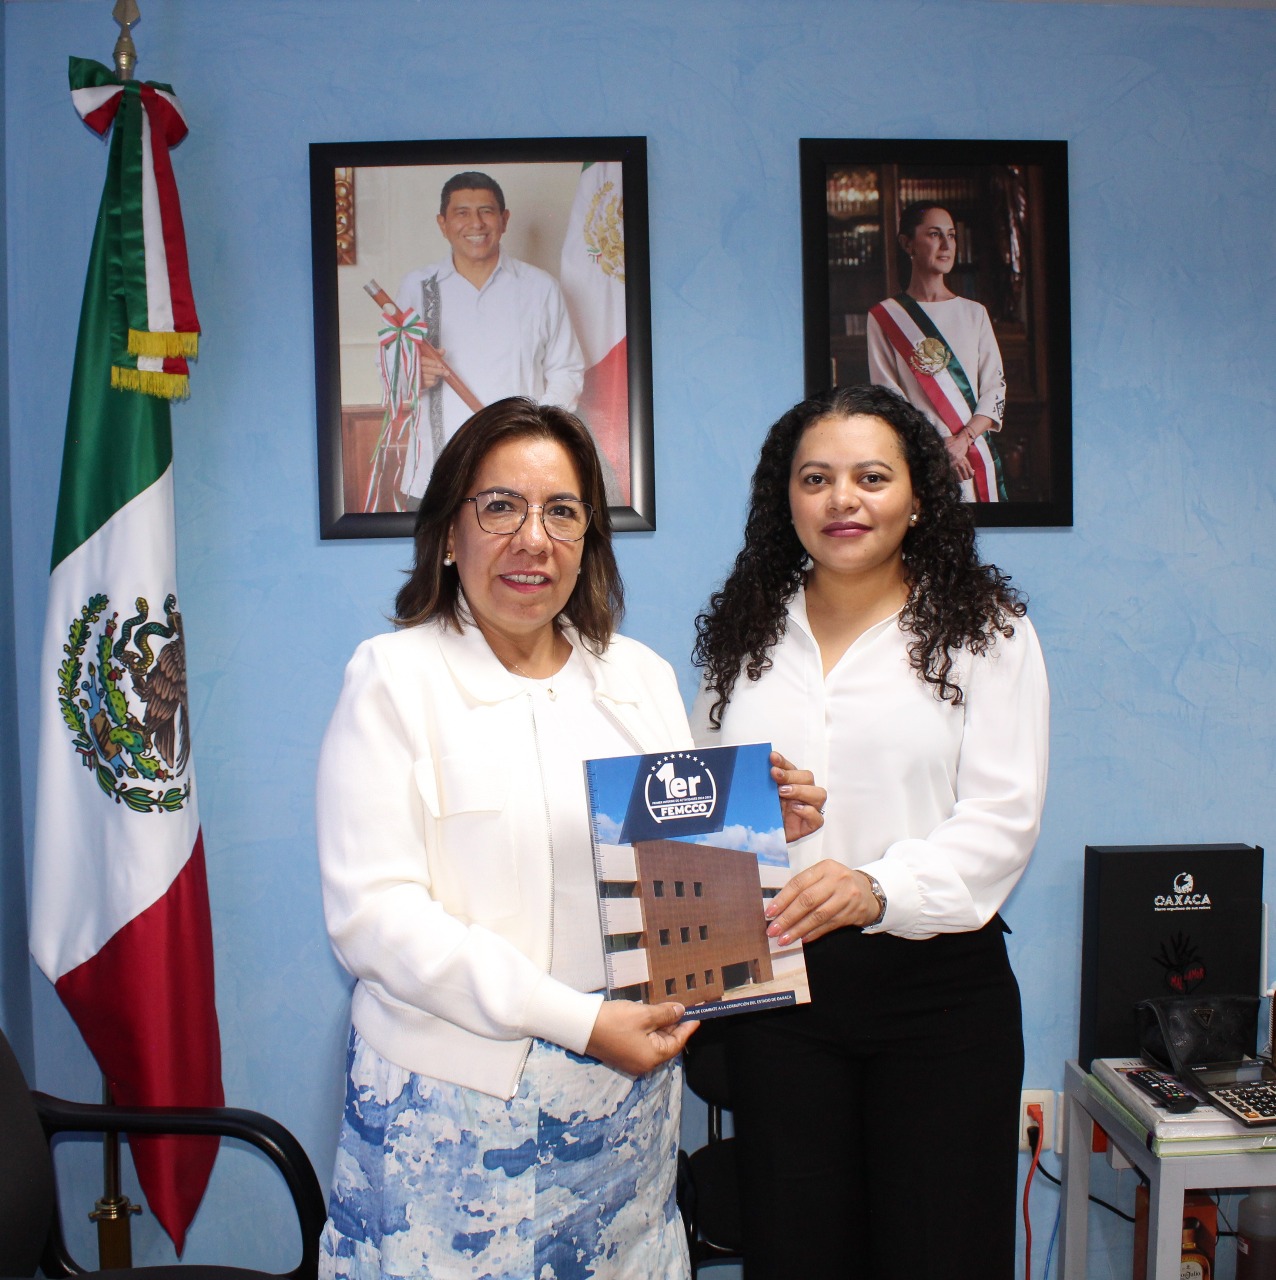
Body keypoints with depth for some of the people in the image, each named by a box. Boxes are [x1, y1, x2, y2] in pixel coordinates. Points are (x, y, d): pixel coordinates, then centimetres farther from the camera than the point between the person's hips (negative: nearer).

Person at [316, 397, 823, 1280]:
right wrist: (577, 1022, -19)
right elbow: (372, 915, -14)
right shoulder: (394, 675, -6)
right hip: (457, 1107, -4)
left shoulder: (642, 677, 10)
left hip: (629, 1098, 5)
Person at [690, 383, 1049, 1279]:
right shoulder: (746, 636, 11)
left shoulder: (985, 629, 0)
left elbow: (1001, 817, -8)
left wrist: (878, 888, -24)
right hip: (774, 980, 3)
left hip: (936, 983, -2)